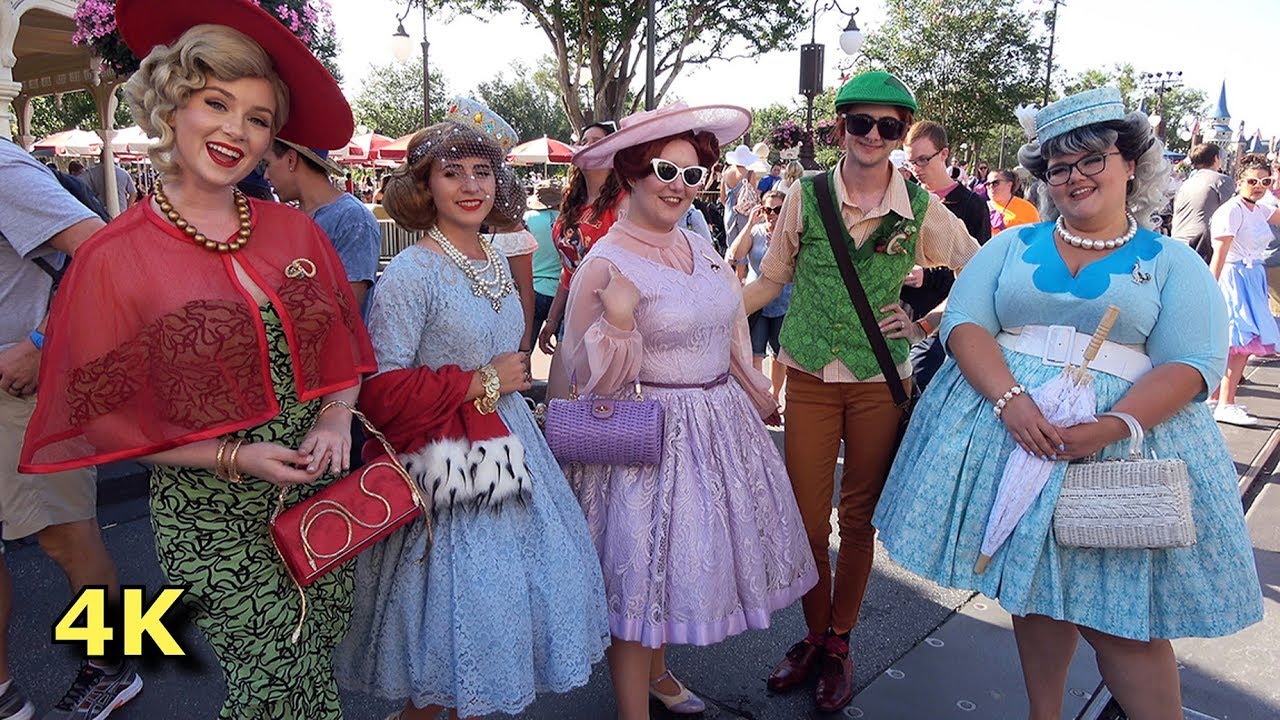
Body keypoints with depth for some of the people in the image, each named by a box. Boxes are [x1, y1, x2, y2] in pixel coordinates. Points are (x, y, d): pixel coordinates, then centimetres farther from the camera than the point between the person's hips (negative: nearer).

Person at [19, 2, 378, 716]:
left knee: (322, 655, 18)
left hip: (322, 491, 4)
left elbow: (343, 350, 9)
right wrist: (232, 457, -15)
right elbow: (109, 416, -6)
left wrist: (335, 421, -8)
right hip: (214, 515, -4)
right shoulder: (115, 259, -10)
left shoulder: (295, 230, 0)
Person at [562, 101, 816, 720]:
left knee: (692, 554, 20)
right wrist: (617, 314, -32)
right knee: (642, 569, 2)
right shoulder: (607, 263, -15)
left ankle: (656, 669, 43)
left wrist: (755, 391, 23)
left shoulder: (700, 247, 6)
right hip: (652, 436, -7)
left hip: (723, 422, 8)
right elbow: (599, 381, -17)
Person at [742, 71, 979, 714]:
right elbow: (771, 279, 4)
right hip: (810, 378, 0)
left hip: (881, 384, 0)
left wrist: (924, 326, 0)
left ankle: (839, 644, 31)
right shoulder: (807, 195, -1)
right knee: (808, 518, 6)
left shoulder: (919, 209, -2)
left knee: (859, 518, 11)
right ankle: (814, 636, 30)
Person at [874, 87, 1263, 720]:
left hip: (1126, 437, -2)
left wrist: (1111, 428, -21)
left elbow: (1191, 365, -5)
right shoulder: (1013, 246, 10)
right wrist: (1010, 399, -19)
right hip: (1008, 423, 2)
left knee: (1121, 616, -3)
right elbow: (964, 324, -2)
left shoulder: (1173, 262, 6)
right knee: (1031, 583, 10)